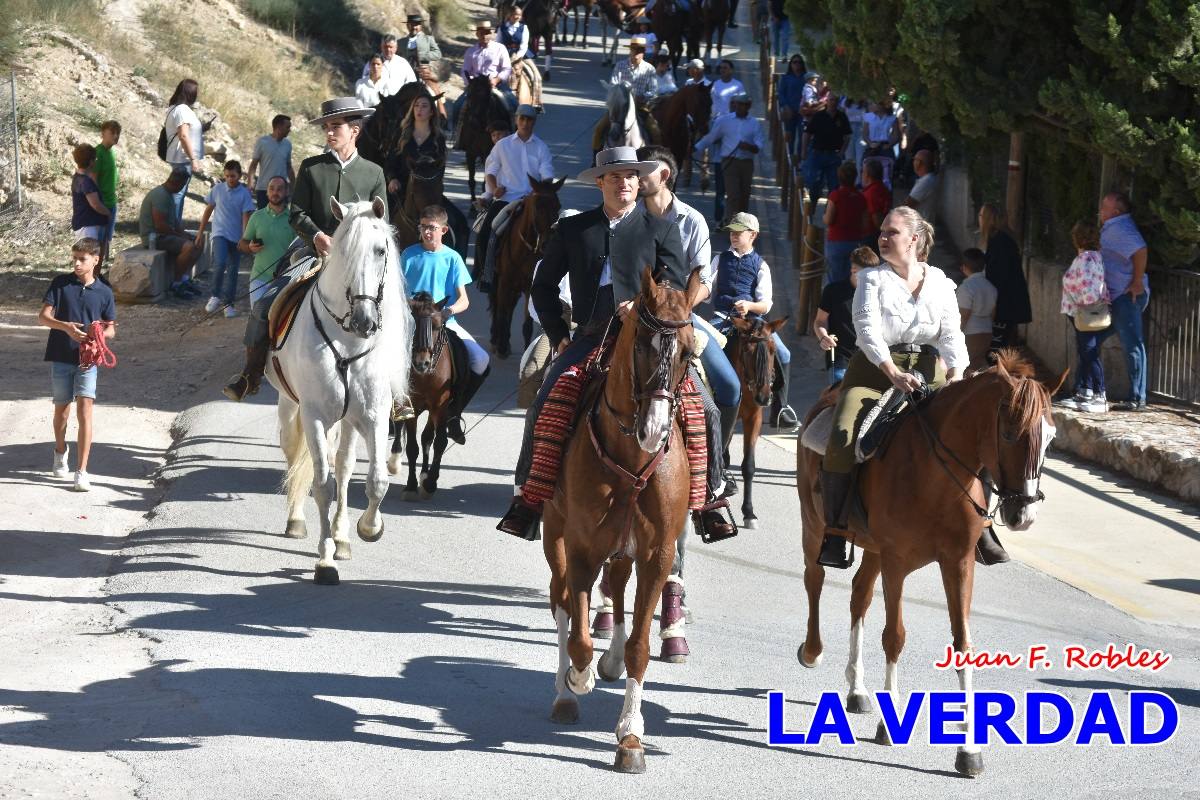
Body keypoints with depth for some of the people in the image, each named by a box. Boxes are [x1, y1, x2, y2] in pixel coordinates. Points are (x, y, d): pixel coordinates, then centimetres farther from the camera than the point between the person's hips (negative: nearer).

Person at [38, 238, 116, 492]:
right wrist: (65, 326, -23)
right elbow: (43, 316, -5)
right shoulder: (61, 283, 0)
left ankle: (82, 471, -13)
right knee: (62, 409, 14)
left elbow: (111, 329, 10)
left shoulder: (104, 292, 3)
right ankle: (60, 452, 43)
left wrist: (99, 334, -13)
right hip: (61, 356, 1)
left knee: (84, 411, -12)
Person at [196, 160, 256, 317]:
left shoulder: (245, 194, -3)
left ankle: (228, 303, 17)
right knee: (220, 263, -22)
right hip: (220, 233, -1)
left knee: (232, 270, 7)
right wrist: (201, 230, 12)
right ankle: (215, 296, -8)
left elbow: (246, 216, -5)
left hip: (236, 237, 1)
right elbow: (209, 209, 10)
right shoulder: (218, 189, 0)